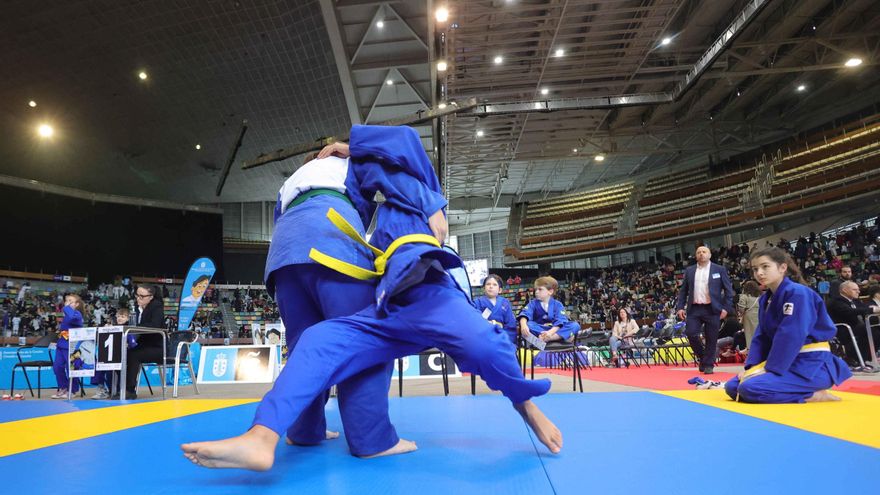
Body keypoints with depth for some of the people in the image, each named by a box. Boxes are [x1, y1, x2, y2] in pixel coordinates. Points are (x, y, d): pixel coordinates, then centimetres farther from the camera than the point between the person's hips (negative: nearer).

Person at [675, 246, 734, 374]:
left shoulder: (720, 270, 5)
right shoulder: (689, 271, 11)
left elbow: (728, 290, 3)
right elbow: (683, 290, 12)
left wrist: (726, 308, -6)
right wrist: (680, 307, 2)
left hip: (712, 309, -2)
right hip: (694, 309, 2)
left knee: (711, 338, 1)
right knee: (690, 333, -8)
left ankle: (708, 364, 14)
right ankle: (702, 357, 16)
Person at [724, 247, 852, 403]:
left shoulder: (798, 294, -17)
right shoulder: (765, 299, 11)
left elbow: (790, 337, -23)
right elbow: (761, 336, 10)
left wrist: (770, 368, -20)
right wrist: (753, 366, -4)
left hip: (811, 364, -9)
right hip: (787, 361, 9)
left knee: (750, 388, -27)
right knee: (733, 387, 1)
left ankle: (813, 395, -9)